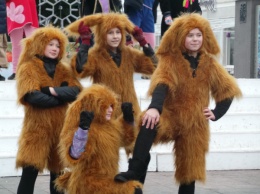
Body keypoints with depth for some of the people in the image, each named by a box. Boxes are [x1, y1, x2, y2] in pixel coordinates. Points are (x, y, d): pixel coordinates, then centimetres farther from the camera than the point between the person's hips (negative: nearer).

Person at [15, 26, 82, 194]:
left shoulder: (64, 69, 14)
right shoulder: (29, 68, -1)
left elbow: (76, 91, -2)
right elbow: (33, 97, -17)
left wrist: (53, 90, -16)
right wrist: (62, 98, -9)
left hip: (60, 128, 5)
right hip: (37, 127, -5)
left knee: (57, 172, 11)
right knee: (30, 172, -10)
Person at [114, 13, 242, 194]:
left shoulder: (209, 63, 4)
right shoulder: (170, 60, -6)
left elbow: (227, 91, 12)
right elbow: (161, 85, -24)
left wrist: (217, 113, -1)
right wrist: (155, 107, -43)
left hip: (195, 123, 3)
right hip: (170, 116, -3)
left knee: (189, 168, 6)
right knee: (149, 122, -35)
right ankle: (135, 170, -39)